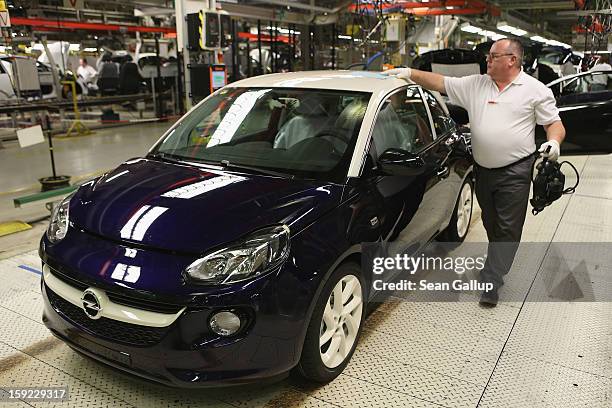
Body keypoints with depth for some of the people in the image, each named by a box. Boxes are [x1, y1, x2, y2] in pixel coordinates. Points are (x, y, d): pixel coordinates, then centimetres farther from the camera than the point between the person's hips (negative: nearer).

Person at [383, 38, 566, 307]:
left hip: (515, 171, -4)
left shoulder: (536, 90, 0)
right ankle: (499, 265, 37)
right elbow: (441, 83, 7)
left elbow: (554, 124, 2)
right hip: (483, 169, 4)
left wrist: (554, 143, -18)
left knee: (507, 228, -3)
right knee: (491, 224, 16)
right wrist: (410, 73, -2)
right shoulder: (475, 85, 8)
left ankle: (490, 282, 3)